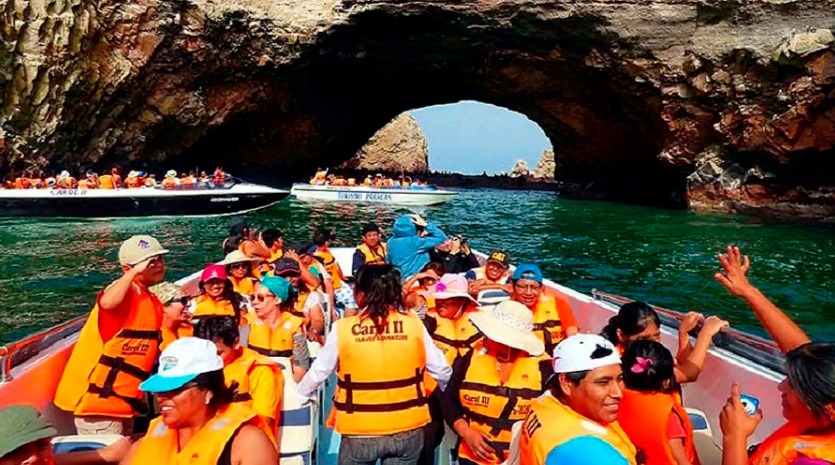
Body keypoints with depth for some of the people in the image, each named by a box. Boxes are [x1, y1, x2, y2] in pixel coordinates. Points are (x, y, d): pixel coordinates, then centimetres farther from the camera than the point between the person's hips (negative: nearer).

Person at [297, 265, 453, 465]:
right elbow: (441, 370, 2)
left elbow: (318, 372, 2)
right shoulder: (413, 324, -7)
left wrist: (300, 394, 22)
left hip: (360, 433, -1)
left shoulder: (343, 329, -11)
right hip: (407, 429, 2)